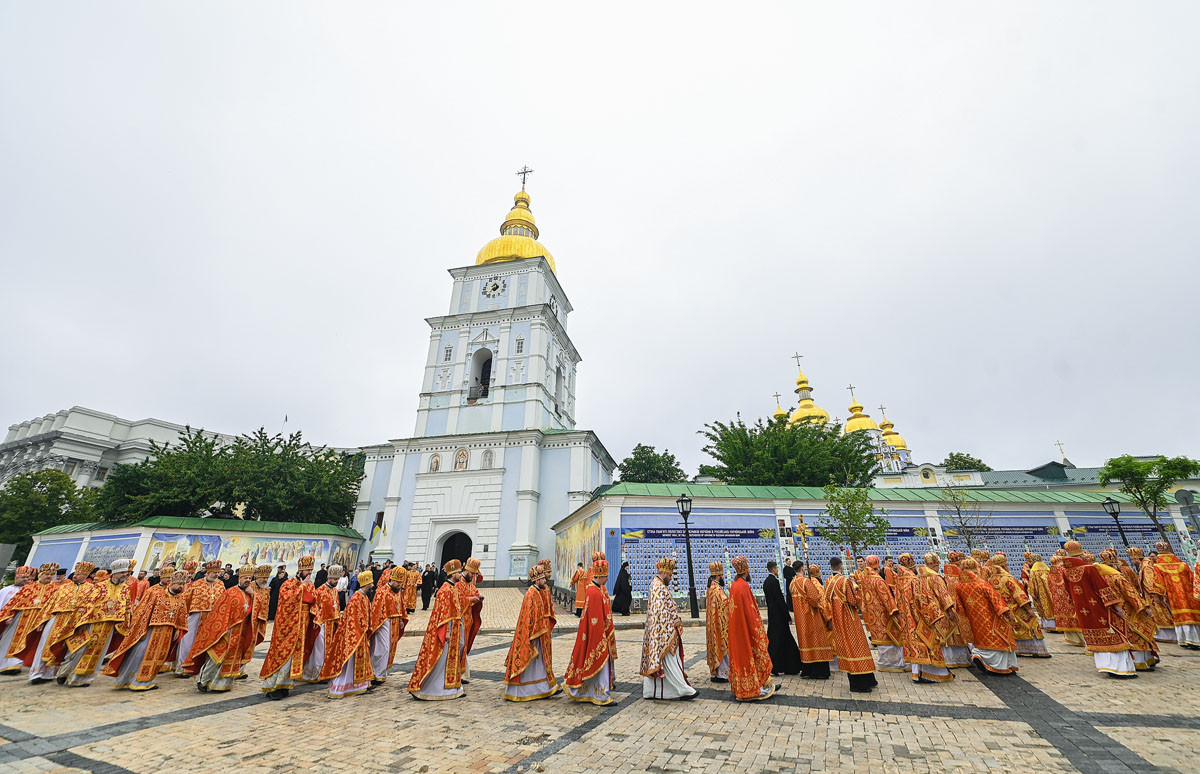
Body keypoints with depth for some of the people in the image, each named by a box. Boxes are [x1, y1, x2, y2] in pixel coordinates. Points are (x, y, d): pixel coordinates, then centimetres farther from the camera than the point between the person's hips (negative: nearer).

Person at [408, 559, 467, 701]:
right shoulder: (445, 590, -18)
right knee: (439, 660, -2)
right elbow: (443, 612, -22)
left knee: (451, 659, 15)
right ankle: (419, 689, 8)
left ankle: (453, 689, 24)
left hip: (454, 630, 10)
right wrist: (447, 631, -23)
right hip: (447, 630, -10)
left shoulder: (452, 588, 12)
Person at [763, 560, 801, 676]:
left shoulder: (766, 581, 10)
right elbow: (780, 600, -20)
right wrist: (788, 617, -14)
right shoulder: (774, 581, -18)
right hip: (778, 615, -9)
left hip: (771, 613, 9)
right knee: (778, 640, -2)